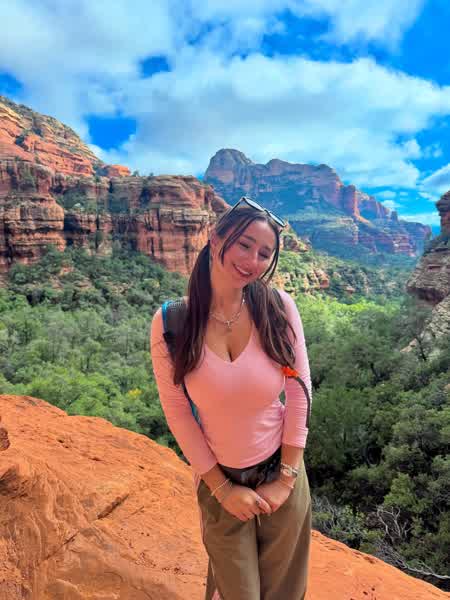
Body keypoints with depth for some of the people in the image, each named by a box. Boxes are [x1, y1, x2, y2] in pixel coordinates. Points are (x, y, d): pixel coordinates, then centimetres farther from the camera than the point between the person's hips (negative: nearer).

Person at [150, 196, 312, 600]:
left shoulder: (278, 307, -14)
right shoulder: (170, 322, -18)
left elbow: (299, 392, -8)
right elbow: (177, 412, -11)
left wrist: (286, 479, -7)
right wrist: (221, 488, -7)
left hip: (282, 477, 1)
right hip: (219, 483, -1)